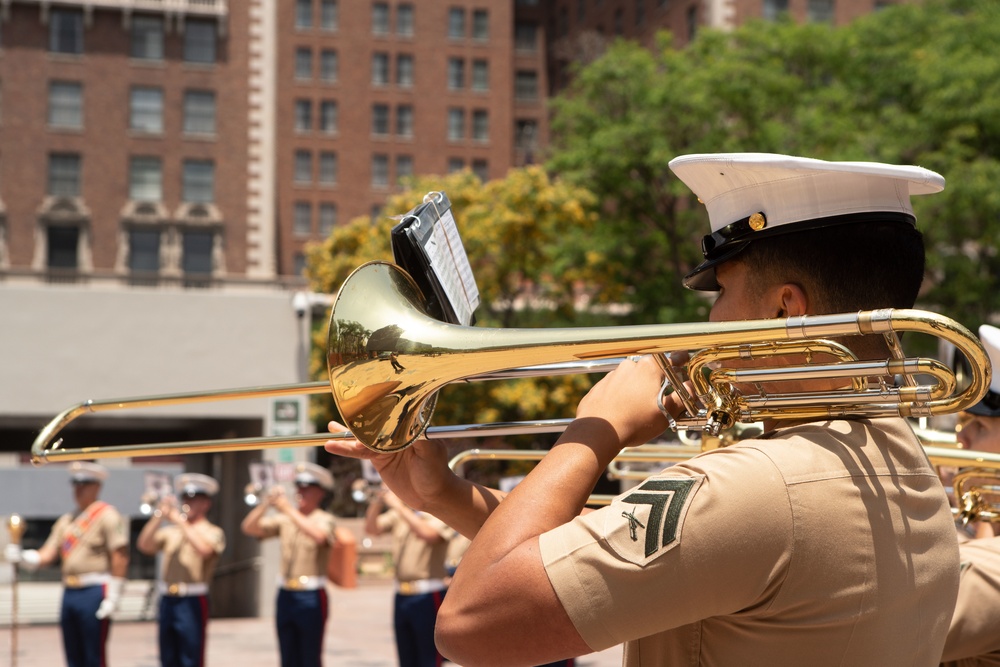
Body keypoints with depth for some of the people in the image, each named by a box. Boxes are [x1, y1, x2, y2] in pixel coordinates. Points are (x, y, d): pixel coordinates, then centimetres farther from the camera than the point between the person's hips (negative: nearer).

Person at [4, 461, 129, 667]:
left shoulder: (107, 516, -5)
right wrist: (22, 557, -9)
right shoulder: (66, 520, 17)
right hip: (69, 594, 7)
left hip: (94, 593, -7)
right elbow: (47, 555, 11)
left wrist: (113, 597, -17)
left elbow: (120, 557, -12)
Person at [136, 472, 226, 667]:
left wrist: (180, 520, -14)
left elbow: (204, 549, -20)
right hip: (167, 600, 5)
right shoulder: (171, 531, 15)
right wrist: (159, 517, -4)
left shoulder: (213, 532, 1)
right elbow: (144, 545, 4)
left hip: (192, 601, -5)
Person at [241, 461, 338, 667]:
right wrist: (265, 505, -11)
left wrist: (288, 509, -22)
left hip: (311, 597, -5)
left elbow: (318, 535, -25)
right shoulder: (284, 519, 11)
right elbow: (249, 528, 5)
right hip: (285, 595, 5)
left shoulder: (324, 519, -3)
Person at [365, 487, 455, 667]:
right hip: (402, 596, 6)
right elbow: (372, 528, 5)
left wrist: (399, 505, -21)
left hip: (428, 597, -6)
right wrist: (377, 503, -11)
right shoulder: (399, 513, 13)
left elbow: (428, 534, -24)